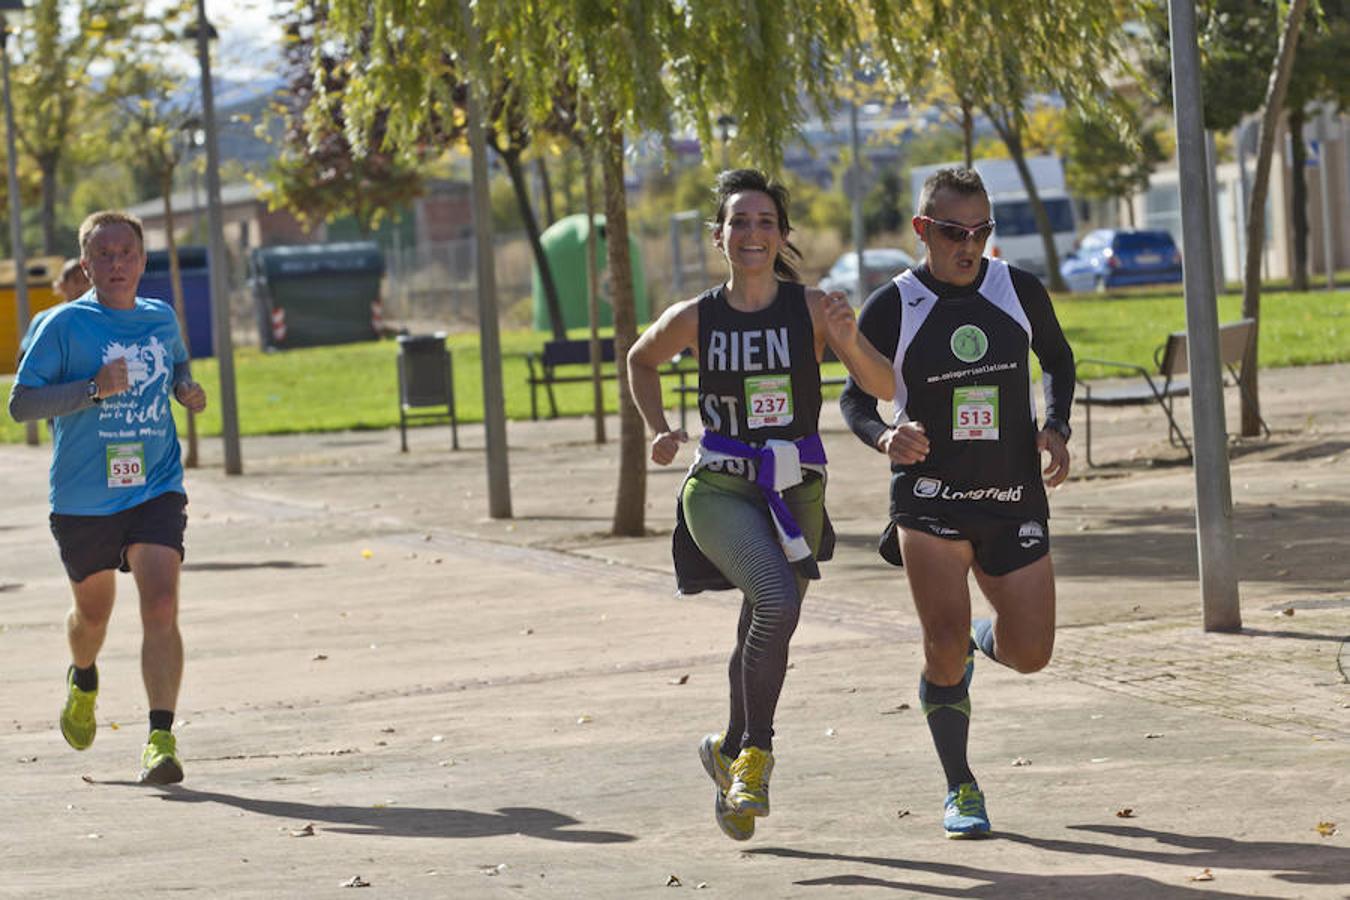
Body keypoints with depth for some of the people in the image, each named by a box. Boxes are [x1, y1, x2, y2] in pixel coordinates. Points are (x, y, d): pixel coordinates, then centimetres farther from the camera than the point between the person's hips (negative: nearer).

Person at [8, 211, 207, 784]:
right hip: (82, 500, -1)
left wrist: (187, 389, 4)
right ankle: (82, 681, 51)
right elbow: (20, 403, -13)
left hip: (155, 492, 1)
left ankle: (161, 738, -18)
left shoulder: (161, 319, 5)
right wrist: (94, 388, -24)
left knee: (160, 608, -17)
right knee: (93, 613, 17)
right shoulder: (65, 325, -8)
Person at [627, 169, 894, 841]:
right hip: (720, 489, -2)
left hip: (796, 490, 2)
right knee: (776, 602, -27)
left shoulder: (812, 308, -5)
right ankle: (755, 751, -11)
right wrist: (658, 431, 6)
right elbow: (640, 362, 19)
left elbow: (883, 388, -11)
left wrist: (849, 344, -29)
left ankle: (731, 754, 39)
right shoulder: (695, 319, -3)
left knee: (764, 636, 13)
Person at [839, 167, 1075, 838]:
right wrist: (884, 437, -19)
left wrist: (1056, 428, 0)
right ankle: (960, 790, 1)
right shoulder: (890, 309, -6)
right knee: (945, 644, -16)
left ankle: (984, 641, 37)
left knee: (1031, 654, 0)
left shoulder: (1020, 291, 1)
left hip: (1014, 499, 3)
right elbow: (854, 397, 3)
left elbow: (1057, 360, 18)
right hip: (929, 496, -3)